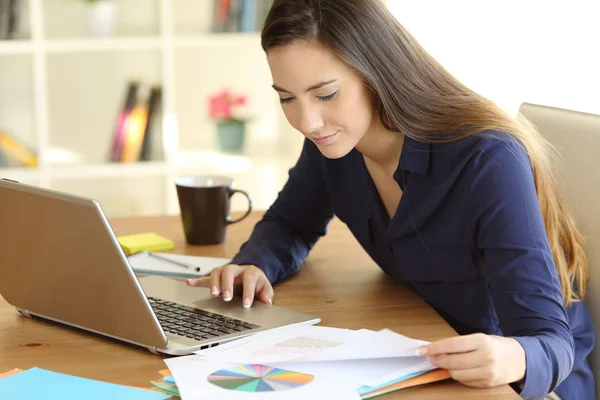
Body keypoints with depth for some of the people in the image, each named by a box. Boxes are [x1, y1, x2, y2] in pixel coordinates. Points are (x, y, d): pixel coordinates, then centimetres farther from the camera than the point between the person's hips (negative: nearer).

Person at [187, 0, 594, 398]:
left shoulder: (488, 161, -29)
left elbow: (550, 341, -30)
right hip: (423, 365, 3)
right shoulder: (332, 139, -11)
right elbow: (290, 224, 9)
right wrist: (254, 266, -13)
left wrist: (514, 359, -54)